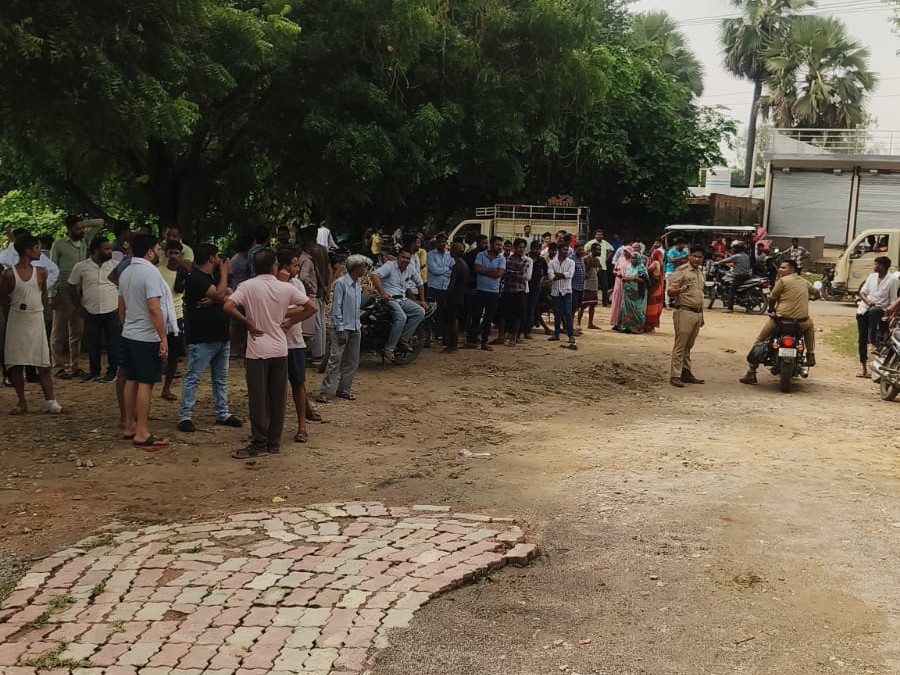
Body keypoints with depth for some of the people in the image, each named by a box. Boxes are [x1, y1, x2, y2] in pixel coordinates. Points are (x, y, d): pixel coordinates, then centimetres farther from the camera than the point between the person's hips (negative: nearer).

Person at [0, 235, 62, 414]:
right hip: (16, 323, -2)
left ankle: (50, 402, 2)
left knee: (43, 364, 0)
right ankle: (22, 403, 13)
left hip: (36, 321, 2)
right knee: (15, 365, 3)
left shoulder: (41, 272, 3)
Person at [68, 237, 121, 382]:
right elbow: (74, 287, 10)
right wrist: (78, 306, 5)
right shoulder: (81, 267, 0)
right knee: (92, 344, 9)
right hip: (91, 313, 1)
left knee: (113, 343, 4)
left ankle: (112, 371, 17)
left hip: (112, 311, -1)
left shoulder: (116, 266, 0)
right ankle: (94, 371, 23)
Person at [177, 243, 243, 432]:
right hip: (202, 339, -9)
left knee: (221, 378, 14)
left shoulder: (215, 277, 16)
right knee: (193, 378, -4)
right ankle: (185, 416, 0)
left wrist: (214, 301, -14)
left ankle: (223, 414, 22)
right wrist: (224, 273, -8)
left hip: (221, 337, 9)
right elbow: (219, 294, -22)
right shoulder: (196, 278, -13)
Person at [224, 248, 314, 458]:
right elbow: (311, 308, 5)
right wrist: (289, 322, 9)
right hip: (280, 350, 3)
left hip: (257, 350, -3)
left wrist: (248, 323, -7)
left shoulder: (248, 286, -7)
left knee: (257, 398, 2)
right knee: (277, 398, 10)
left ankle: (259, 444, 4)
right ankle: (274, 442, 15)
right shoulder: (286, 288, 0)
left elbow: (228, 307, -19)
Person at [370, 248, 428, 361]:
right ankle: (389, 348, -24)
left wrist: (422, 300, 21)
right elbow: (374, 275, -25)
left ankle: (403, 339, -9)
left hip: (402, 299, 7)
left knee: (420, 312, -14)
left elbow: (419, 284, 26)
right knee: (401, 317, -32)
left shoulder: (411, 268, 11)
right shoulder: (389, 266, -9)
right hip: (389, 298, -7)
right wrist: (382, 292, -33)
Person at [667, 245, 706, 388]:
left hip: (697, 313, 7)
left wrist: (701, 315, 24)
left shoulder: (699, 273, 18)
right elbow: (669, 291, -13)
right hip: (685, 312, -7)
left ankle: (686, 373, 16)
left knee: (688, 346, 12)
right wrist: (680, 290, -34)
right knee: (680, 346, -7)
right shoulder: (682, 271, -7)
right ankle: (675, 376, -5)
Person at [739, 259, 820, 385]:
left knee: (760, 340, 9)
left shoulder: (782, 281, -3)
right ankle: (810, 355, 25)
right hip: (801, 321, 5)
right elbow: (816, 293, 28)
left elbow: (772, 298, 0)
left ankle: (751, 373, 1)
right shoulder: (804, 282, 14)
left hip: (782, 319, -4)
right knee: (809, 325, 39)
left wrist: (771, 309, 20)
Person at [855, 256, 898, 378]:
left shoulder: (892, 280, -2)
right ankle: (864, 368, 8)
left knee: (873, 312, -42)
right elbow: (862, 292, 9)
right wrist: (867, 300, -12)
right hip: (863, 309, 5)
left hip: (880, 309, -5)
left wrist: (888, 311, -20)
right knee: (862, 339, 1)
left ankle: (873, 342, -39)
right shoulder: (871, 276, 12)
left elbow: (893, 300, -4)